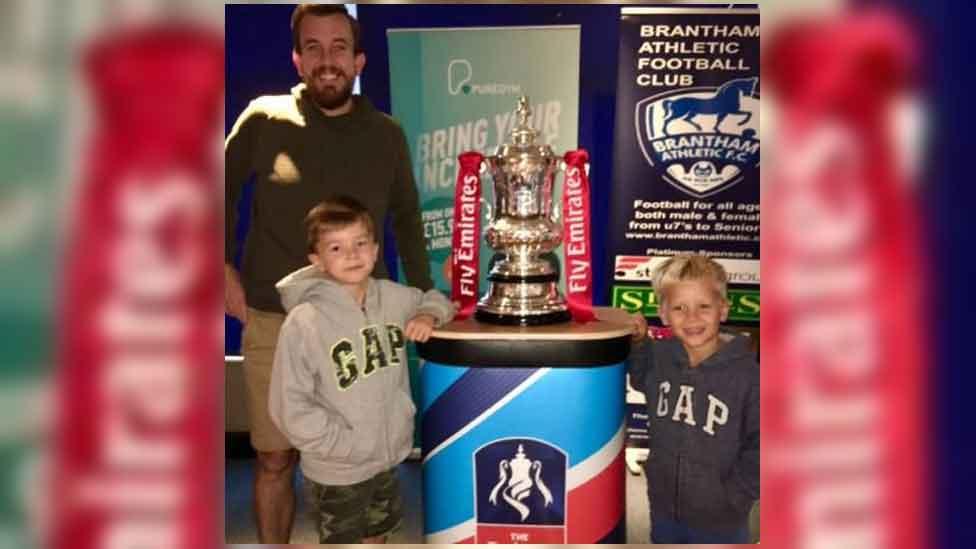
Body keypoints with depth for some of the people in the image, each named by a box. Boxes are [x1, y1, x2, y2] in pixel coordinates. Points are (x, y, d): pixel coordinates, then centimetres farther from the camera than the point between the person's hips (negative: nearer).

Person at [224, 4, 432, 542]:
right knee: (274, 458, 10)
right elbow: (223, 192, 11)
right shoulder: (263, 119, -2)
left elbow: (406, 219, 14)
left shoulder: (387, 135, 3)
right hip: (274, 324, 0)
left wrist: (423, 296, 11)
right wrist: (224, 267, 2)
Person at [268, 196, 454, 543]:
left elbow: (434, 299, 17)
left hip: (388, 457, 5)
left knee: (377, 536, 25)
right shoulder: (304, 322, -22)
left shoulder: (392, 297, -5)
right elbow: (290, 407, -20)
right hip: (336, 472, -5)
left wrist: (428, 316, -6)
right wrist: (351, 445, -18)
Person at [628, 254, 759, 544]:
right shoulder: (656, 356, -8)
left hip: (720, 522, -4)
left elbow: (760, 447, -15)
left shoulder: (746, 374, -20)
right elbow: (637, 377, 12)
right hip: (664, 511, 4)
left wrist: (733, 497, -14)